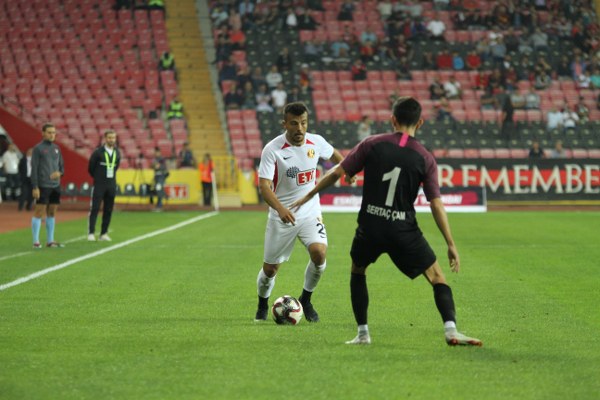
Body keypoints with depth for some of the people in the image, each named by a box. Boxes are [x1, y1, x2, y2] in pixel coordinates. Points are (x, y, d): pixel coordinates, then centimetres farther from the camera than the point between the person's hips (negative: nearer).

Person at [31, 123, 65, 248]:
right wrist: (35, 187, -14)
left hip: (55, 185, 6)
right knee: (39, 212, -6)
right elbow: (34, 168, -8)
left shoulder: (56, 148, 13)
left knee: (52, 213, 9)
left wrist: (59, 173, -7)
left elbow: (62, 166, 17)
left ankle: (50, 240, 15)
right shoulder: (38, 148, -5)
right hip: (43, 186, -6)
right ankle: (36, 241, -3)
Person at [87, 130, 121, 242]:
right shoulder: (98, 152, -7)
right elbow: (90, 167, 2)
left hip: (111, 185, 5)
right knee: (94, 208, -7)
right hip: (99, 185, -5)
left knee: (108, 210, 5)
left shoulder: (117, 153, 7)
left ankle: (104, 234, 10)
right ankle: (91, 233, -6)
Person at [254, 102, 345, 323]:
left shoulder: (316, 142, -5)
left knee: (319, 253, -23)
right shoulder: (272, 149, -17)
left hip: (310, 212, 2)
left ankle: (306, 300, 3)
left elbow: (333, 155, 20)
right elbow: (264, 185, -25)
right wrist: (280, 208, -40)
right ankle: (262, 306, 37)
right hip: (281, 216, -2)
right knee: (270, 269, 5)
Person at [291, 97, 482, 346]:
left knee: (357, 272, 27)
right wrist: (451, 245, 1)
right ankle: (451, 331, -11)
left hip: (370, 227, 1)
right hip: (404, 231, -1)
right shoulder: (425, 159, -1)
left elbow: (337, 173, 0)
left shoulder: (372, 144, -1)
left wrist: (308, 195, 14)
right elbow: (437, 205, -4)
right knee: (437, 277, 8)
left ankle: (363, 333, 21)